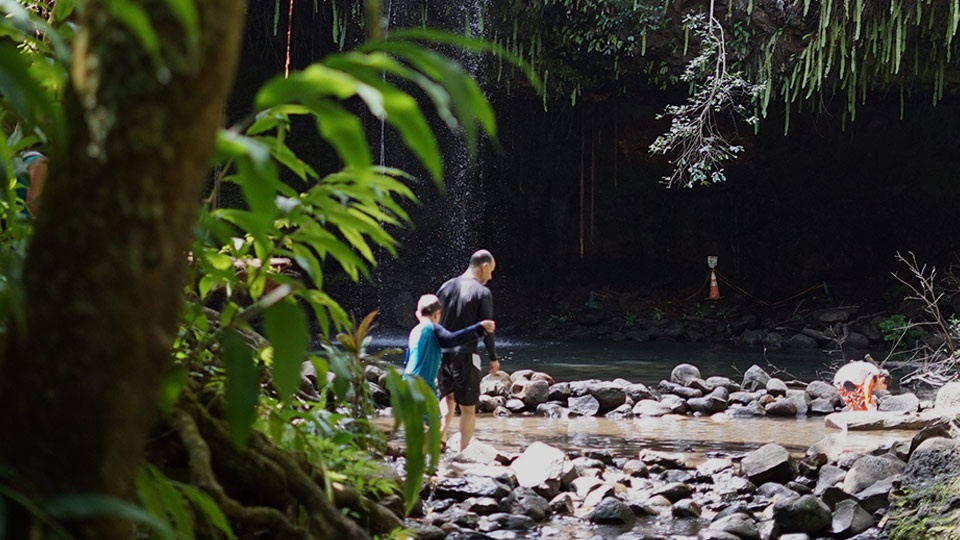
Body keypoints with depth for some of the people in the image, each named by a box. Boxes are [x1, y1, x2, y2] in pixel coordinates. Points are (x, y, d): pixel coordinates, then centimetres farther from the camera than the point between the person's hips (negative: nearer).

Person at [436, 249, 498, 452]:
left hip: (442, 353, 5)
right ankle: (463, 451, 6)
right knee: (468, 408, 5)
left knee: (447, 398, 19)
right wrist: (493, 358, 4)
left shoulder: (446, 287, 8)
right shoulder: (482, 293, -8)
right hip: (465, 355, -5)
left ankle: (439, 438, -2)